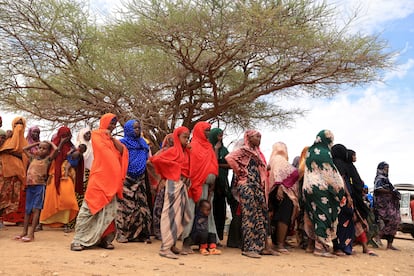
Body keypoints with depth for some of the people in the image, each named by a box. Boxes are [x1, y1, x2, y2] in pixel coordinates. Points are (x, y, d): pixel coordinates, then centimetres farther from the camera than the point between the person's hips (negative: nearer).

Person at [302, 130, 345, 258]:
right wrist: (340, 191, -2)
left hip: (309, 189, 8)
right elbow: (332, 174, -8)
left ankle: (312, 243, 19)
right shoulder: (324, 153, -10)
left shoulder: (310, 152, 13)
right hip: (323, 189, -8)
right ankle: (320, 247, -5)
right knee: (323, 215, -4)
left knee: (314, 215, 13)